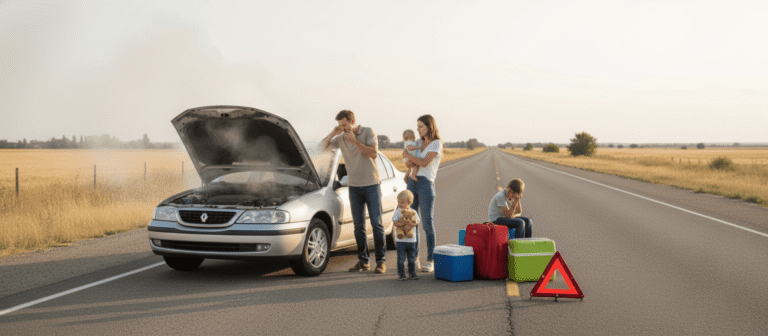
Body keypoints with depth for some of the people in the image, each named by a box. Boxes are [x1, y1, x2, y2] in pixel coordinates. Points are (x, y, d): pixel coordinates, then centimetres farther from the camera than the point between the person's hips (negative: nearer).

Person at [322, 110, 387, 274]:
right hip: (354, 186, 4)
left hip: (371, 184, -4)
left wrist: (355, 141, -21)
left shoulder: (368, 132, -6)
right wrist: (332, 134, -6)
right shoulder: (341, 137, 6)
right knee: (358, 225, 5)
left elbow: (373, 153, -17)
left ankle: (381, 260, 1)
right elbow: (324, 146, 12)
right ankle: (363, 261, 12)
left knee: (376, 223, -4)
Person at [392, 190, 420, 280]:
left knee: (412, 258, 10)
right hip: (400, 240, -2)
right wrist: (403, 223, -24)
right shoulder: (397, 211, -3)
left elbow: (416, 223, -1)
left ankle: (412, 273, 22)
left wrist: (414, 223, -23)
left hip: (411, 239, 2)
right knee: (401, 258, -1)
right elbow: (395, 222, -12)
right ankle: (401, 274, 8)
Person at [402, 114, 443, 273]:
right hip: (412, 183, 6)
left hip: (426, 184, -6)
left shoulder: (437, 144, -5)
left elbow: (424, 163, -14)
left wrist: (408, 155, -4)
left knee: (427, 224, -8)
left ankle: (430, 261, -3)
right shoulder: (418, 143, 15)